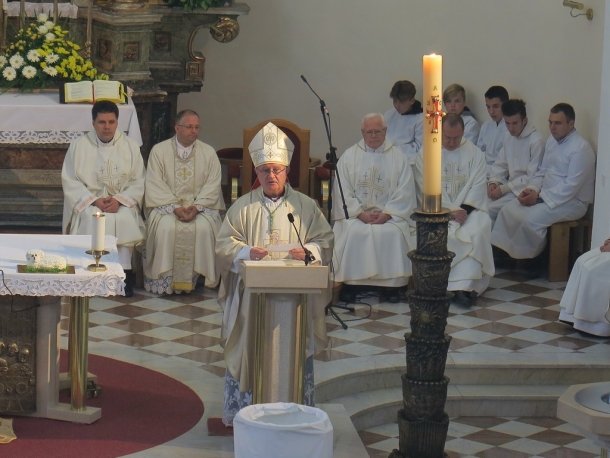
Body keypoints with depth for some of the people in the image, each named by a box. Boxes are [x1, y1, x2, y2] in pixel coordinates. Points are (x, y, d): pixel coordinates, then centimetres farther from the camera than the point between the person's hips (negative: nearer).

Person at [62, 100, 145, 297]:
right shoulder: (79, 145, 1)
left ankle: (123, 273, -24)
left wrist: (119, 199, -15)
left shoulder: (130, 146, 5)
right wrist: (94, 200, -16)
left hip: (122, 203, 1)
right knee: (92, 220, -33)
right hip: (89, 202, -1)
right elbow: (70, 181, -2)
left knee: (126, 220, -32)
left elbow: (138, 182, 3)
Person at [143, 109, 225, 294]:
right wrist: (176, 207, -17)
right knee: (165, 227, -32)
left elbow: (212, 186, 1)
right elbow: (155, 185, -3)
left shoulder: (208, 152, 7)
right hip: (166, 204, -1)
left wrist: (196, 207, -16)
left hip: (200, 206, 1)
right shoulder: (159, 150, 3)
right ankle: (165, 279, -21)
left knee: (204, 227, -30)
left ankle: (197, 277, -18)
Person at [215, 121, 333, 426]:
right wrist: (247, 251, -16)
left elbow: (324, 241, 6)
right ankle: (245, 410, 8)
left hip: (294, 296, 0)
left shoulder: (306, 206, 8)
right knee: (250, 351, 0)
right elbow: (224, 244, 3)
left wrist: (307, 250, -15)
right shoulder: (243, 207, 8)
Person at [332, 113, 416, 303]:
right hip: (355, 213, 0)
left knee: (394, 233, -29)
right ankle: (349, 284, -18)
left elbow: (405, 193, 2)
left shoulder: (398, 158, 9)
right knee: (353, 233, -30)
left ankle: (391, 284, -18)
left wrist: (387, 213, -12)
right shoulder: (348, 157, 9)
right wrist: (360, 213, -12)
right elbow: (342, 192, 1)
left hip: (389, 214, 0)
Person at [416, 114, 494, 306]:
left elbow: (477, 186, 0)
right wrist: (449, 211, -16)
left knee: (478, 229, -31)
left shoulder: (474, 153, 9)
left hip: (468, 206, 1)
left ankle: (464, 285, -33)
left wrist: (464, 209, -17)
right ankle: (464, 285, -28)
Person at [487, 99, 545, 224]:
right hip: (509, 187, 7)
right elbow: (500, 165, 16)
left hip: (523, 191, -7)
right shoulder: (509, 138, 11)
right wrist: (493, 182, -5)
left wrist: (504, 188, -17)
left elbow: (532, 178, -16)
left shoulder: (536, 141, -14)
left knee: (490, 209, -24)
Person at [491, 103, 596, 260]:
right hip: (545, 195, 9)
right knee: (508, 210, -7)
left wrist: (540, 197, -21)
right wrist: (532, 189, -3)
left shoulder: (581, 148, -18)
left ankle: (526, 261, -11)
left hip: (572, 201, -9)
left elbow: (571, 186, -22)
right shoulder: (552, 141, 10)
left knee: (530, 219, -28)